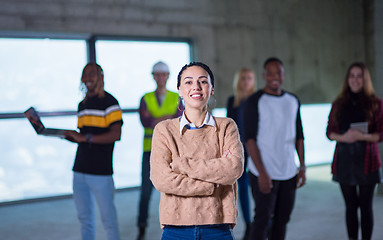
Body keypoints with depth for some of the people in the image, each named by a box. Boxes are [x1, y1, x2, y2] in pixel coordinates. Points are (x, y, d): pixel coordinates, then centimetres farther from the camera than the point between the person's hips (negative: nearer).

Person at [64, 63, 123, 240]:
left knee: (108, 217, -2)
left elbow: (115, 135, -16)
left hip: (100, 171, -7)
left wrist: (85, 138, -20)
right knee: (84, 218, 12)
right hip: (80, 169, 7)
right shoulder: (82, 104, 17)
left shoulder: (109, 102, -6)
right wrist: (66, 135, 3)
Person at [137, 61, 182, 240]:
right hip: (150, 150, 0)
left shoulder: (176, 98, 7)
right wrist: (167, 118, -18)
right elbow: (144, 122, -9)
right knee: (146, 190, -1)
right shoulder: (146, 99, 7)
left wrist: (155, 120, -16)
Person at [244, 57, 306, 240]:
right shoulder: (255, 101, -7)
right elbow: (249, 139, -11)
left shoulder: (293, 101, 11)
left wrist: (302, 167, 9)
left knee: (282, 220, 10)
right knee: (262, 220, -4)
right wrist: (262, 173, -18)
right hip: (264, 173, -5)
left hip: (288, 172, 6)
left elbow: (298, 136, 17)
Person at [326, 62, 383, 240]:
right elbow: (329, 132, 8)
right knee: (350, 205, 9)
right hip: (344, 160, 2)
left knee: (365, 206, 2)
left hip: (366, 160, -2)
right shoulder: (339, 104, 9)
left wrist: (363, 136, -19)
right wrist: (342, 137, -12)